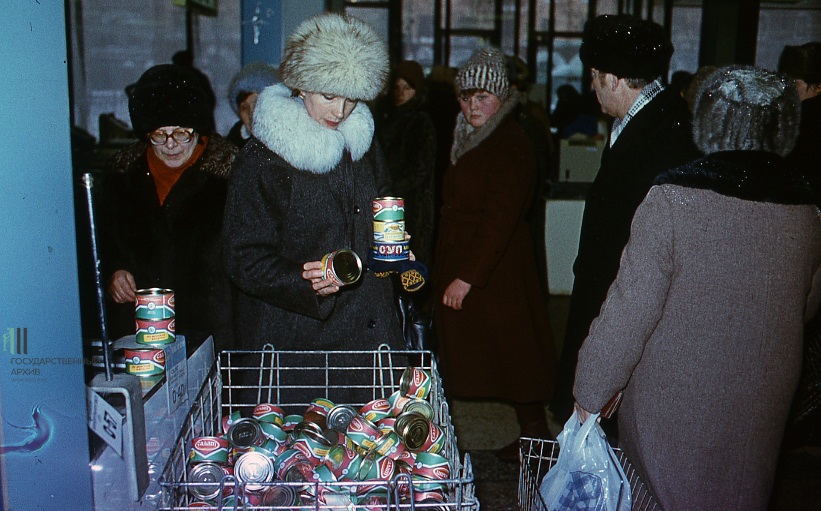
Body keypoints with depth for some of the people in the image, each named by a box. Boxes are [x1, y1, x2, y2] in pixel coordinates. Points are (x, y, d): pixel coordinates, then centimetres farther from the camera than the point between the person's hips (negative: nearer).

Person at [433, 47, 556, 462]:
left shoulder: (511, 146, -14)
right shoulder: (469, 141, 15)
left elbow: (500, 220, -20)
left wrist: (467, 276, -22)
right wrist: (447, 274, 13)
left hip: (497, 269, -9)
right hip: (461, 269, 9)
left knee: (511, 351, -1)